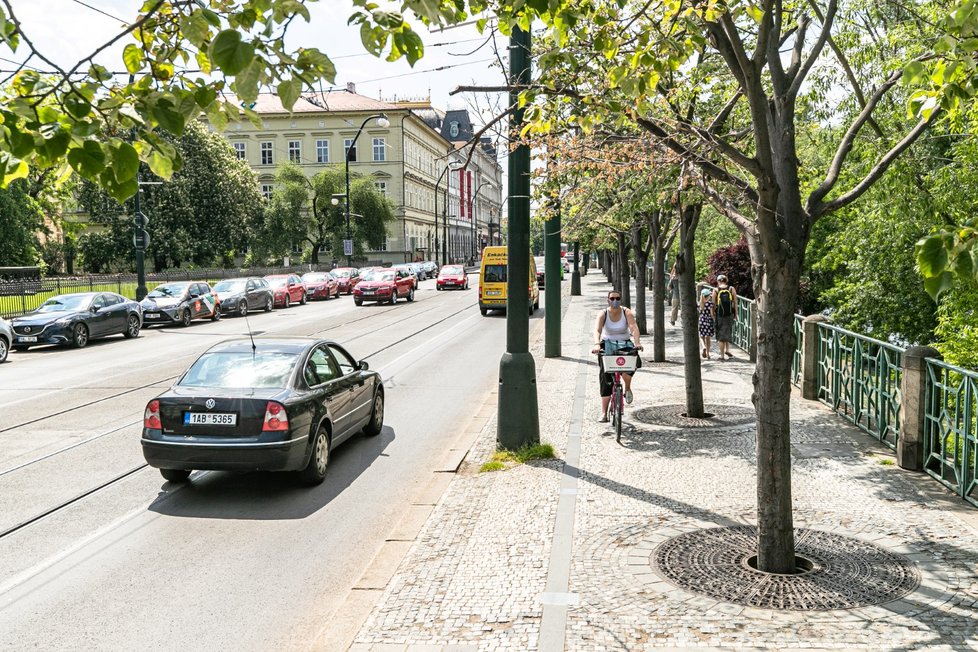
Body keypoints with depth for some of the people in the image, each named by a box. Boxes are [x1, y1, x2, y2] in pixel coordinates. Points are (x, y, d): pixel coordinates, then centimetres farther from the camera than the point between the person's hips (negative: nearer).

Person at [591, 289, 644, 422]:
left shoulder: (627, 313, -8)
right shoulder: (603, 314, -10)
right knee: (605, 380, -8)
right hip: (607, 346, 0)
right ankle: (604, 413, -3)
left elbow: (634, 328, -24)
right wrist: (597, 344, -45)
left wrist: (637, 342, -42)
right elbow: (597, 330, -26)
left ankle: (627, 389, -1)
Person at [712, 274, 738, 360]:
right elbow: (735, 303, 1)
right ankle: (727, 349, 16)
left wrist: (713, 314, 6)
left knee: (721, 334, 6)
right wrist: (736, 314, 8)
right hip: (730, 314, 1)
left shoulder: (716, 290, -4)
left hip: (720, 314, -1)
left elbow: (714, 304, -4)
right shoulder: (731, 289, 0)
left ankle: (722, 355, 6)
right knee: (728, 332, 23)